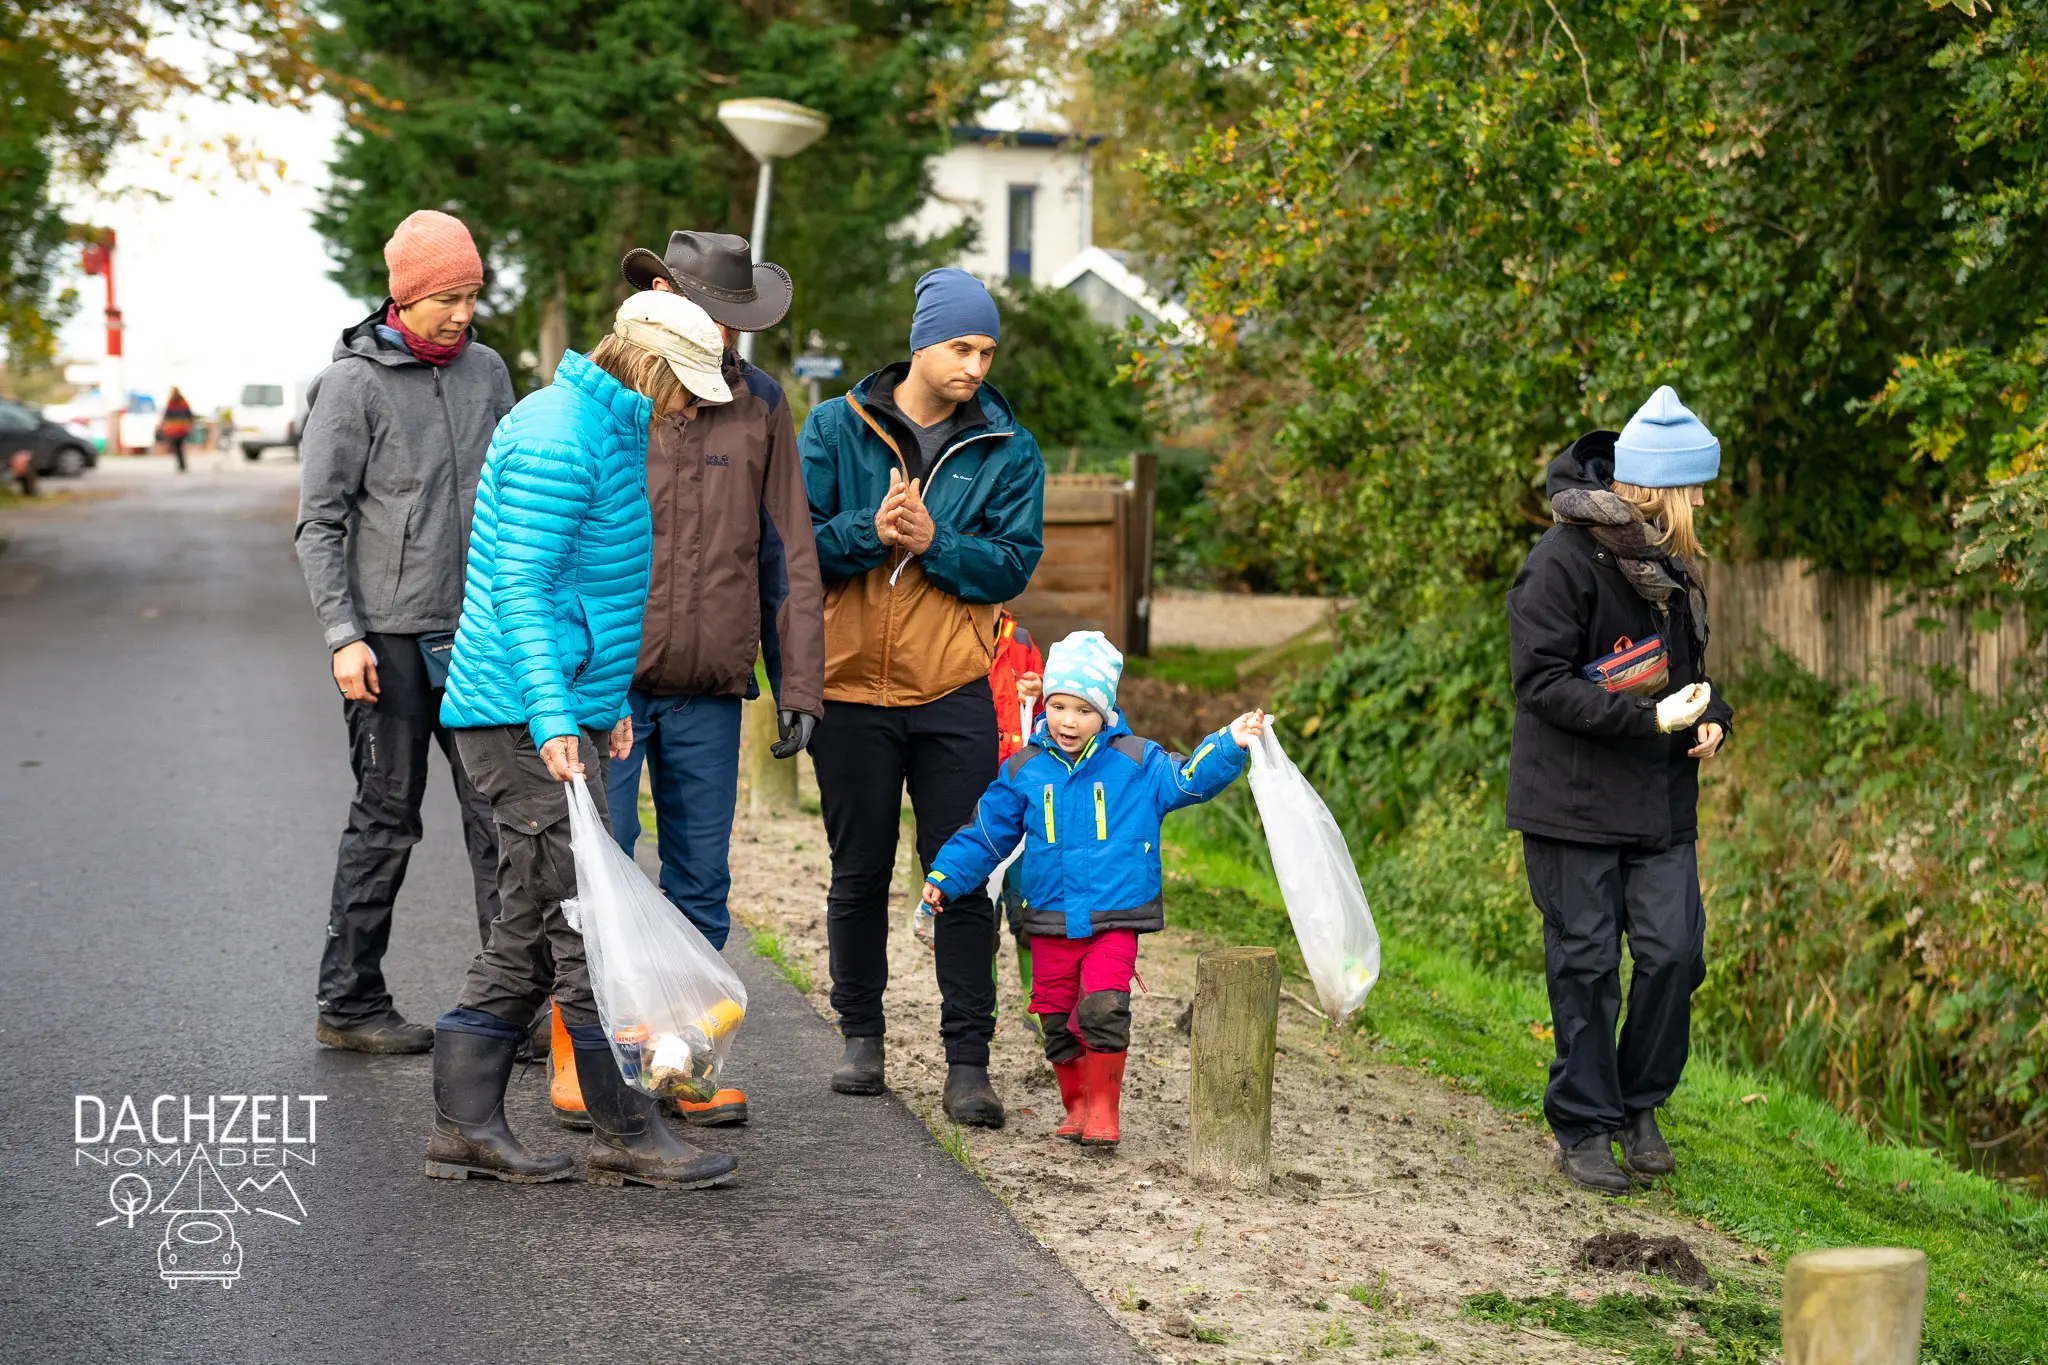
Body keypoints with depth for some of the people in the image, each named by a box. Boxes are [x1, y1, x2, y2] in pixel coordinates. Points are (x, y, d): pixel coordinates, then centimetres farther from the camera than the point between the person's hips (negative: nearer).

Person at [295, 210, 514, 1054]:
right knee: (386, 820, 2)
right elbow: (320, 523, -6)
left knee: (502, 816, 2)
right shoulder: (353, 384, -5)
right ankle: (348, 1003, 14)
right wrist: (343, 636, -14)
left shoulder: (486, 371, 11)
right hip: (392, 638, -5)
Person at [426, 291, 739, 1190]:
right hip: (525, 718, -11)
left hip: (567, 714, 11)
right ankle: (627, 1133, 0)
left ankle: (466, 1123, 16)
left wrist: (610, 697, 27)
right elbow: (519, 589, -21)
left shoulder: (602, 431, 18)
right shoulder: (556, 440, -15)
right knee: (584, 922, -6)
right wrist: (553, 715, -28)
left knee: (531, 927, 12)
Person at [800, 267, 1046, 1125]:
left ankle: (968, 1062, 6)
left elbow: (1014, 564, -4)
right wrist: (868, 533, -20)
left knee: (965, 878, -1)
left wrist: (931, 542, -18)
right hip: (850, 686, 0)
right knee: (860, 872, 11)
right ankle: (861, 1036, 27)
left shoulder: (1007, 451, 4)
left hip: (957, 693, 0)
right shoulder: (835, 428, 2)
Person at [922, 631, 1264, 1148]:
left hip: (1115, 919, -3)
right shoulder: (1023, 770, 3)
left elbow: (1189, 778, 1)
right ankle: (1078, 1106, 25)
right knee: (1056, 1019, 7)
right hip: (1051, 921, 3)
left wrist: (1229, 743, -13)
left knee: (1102, 1008, -19)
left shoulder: (1136, 763, 0)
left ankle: (1104, 1107, -4)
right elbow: (986, 833, 9)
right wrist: (945, 878, 2)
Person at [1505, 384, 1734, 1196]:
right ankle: (1584, 1128, 14)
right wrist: (1651, 718, -21)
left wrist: (1710, 717, 2)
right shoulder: (1563, 561, -13)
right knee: (1586, 965, 1)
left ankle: (1639, 1106, 20)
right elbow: (1542, 681, -17)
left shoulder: (1669, 562, 11)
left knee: (1675, 953, 1)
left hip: (1661, 803, 6)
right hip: (1575, 802, -6)